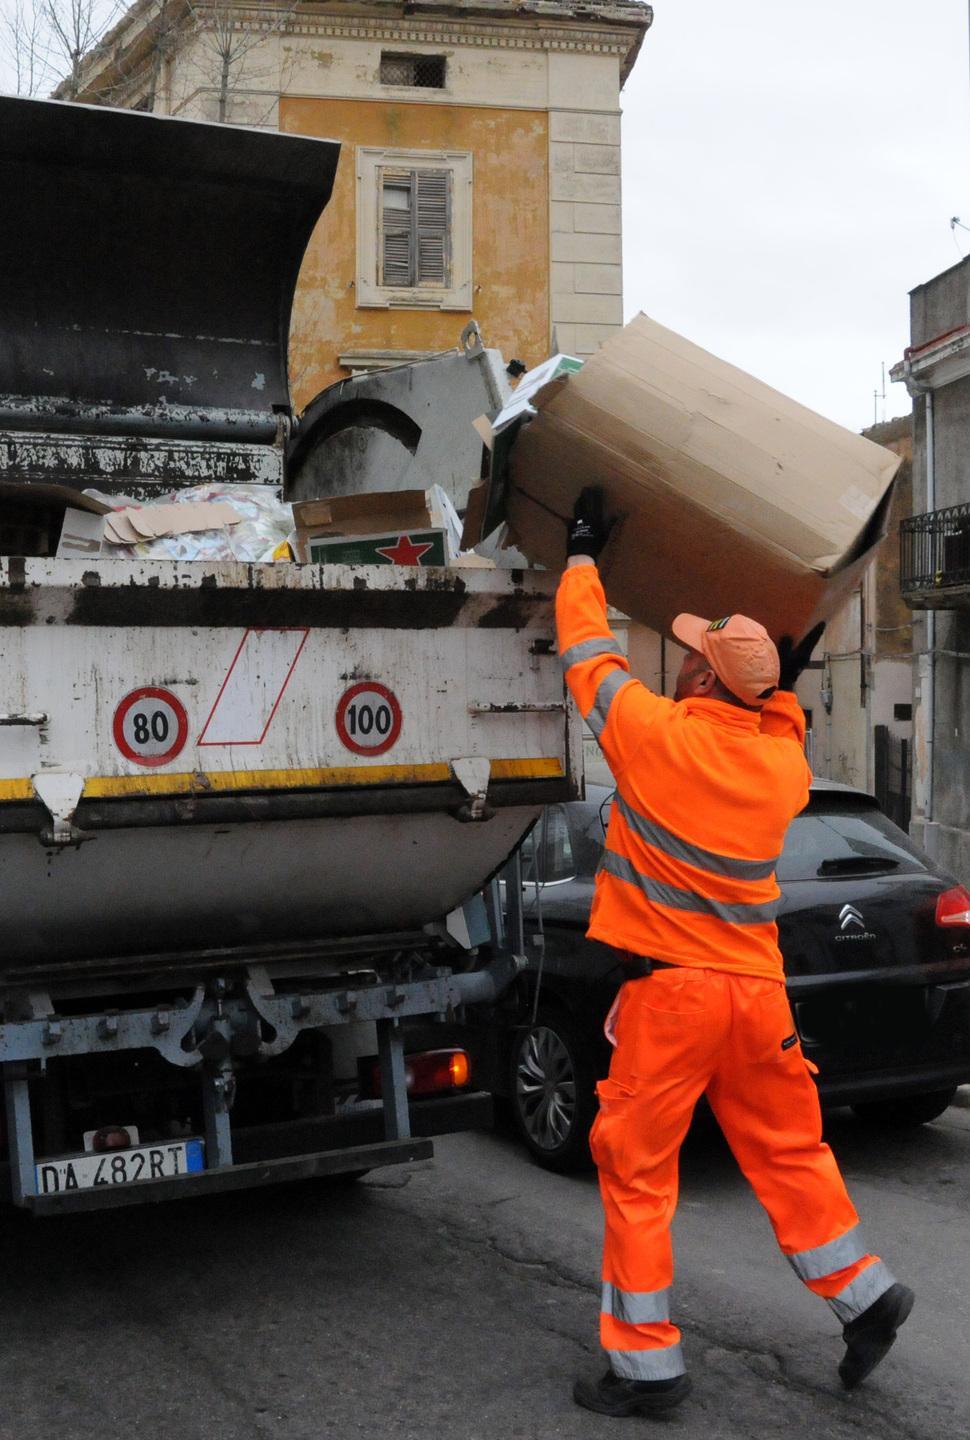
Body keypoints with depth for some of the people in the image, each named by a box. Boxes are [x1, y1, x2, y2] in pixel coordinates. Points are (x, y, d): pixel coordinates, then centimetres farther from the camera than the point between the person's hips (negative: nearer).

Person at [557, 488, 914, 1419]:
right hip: (757, 987, 5)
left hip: (668, 989, -5)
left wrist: (583, 556, 16)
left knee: (637, 1173, 4)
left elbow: (589, 652, 4)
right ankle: (863, 1295, 24)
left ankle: (644, 1363, 9)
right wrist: (785, 680, 28)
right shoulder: (784, 763, 2)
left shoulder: (660, 735, -12)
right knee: (787, 1150, 19)